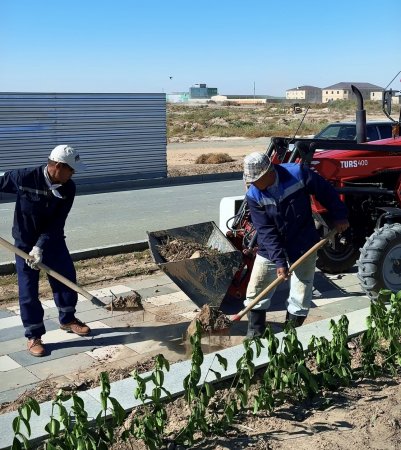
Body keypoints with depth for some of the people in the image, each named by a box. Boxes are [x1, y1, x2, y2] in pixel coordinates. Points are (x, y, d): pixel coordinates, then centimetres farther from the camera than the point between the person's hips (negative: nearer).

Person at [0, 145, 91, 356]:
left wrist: (40, 247, -25)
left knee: (67, 278, 9)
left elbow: (56, 223, -16)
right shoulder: (23, 178, -23)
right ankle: (34, 335, 13)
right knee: (28, 289, 0)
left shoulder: (68, 188, -15)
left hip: (53, 240, 3)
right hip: (25, 242, -3)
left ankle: (67, 319, 32)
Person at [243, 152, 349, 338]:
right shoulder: (253, 195, -15)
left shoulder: (297, 173, -21)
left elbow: (326, 192, -6)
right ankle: (254, 332, 21)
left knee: (301, 298, 5)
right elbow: (266, 231, -16)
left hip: (303, 246, -1)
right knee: (255, 292, 5)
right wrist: (278, 261, -21)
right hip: (270, 248, 2)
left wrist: (339, 216, 2)